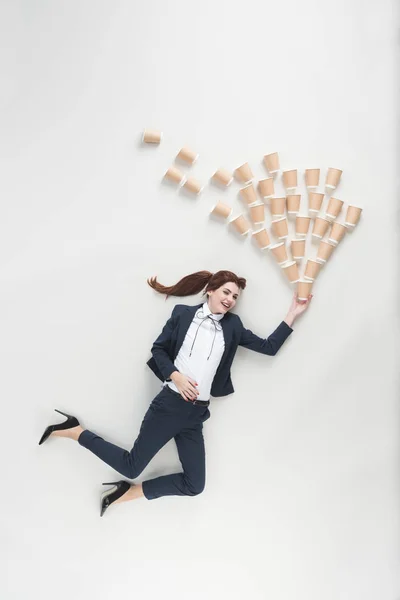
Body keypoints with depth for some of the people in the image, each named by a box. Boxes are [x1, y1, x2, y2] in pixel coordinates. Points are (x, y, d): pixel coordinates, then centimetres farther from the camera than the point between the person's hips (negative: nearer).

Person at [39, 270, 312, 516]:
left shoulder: (233, 326, 8)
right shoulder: (184, 313, 0)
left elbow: (269, 347, 6)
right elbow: (158, 348, 1)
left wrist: (292, 315, 3)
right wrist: (175, 376, -15)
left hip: (197, 414, 5)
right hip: (169, 404, -4)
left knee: (195, 484, 4)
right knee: (132, 466, 0)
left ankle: (133, 491, 20)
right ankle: (74, 431, 18)